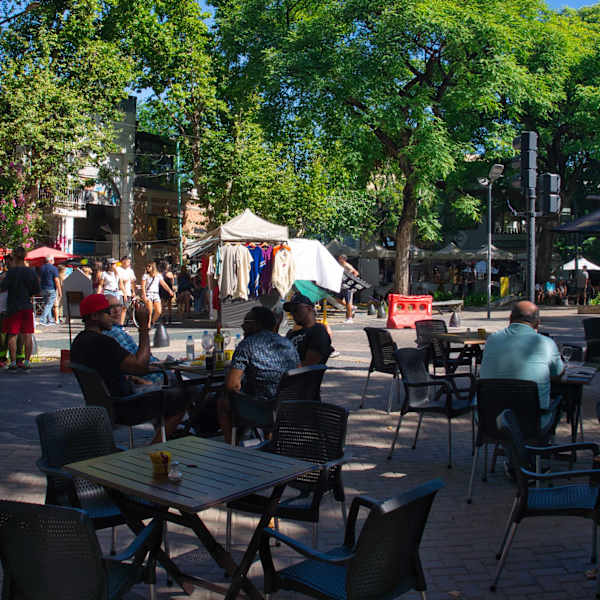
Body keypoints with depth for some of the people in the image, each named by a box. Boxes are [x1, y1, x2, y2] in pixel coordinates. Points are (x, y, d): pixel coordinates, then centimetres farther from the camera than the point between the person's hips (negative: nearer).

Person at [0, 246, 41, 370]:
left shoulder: (12, 271, -10)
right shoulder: (31, 272, 3)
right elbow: (37, 290, 8)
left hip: (13, 307, -4)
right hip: (28, 307, 4)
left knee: (12, 334, 3)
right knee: (27, 334, 6)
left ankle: (13, 362, 2)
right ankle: (27, 361, 8)